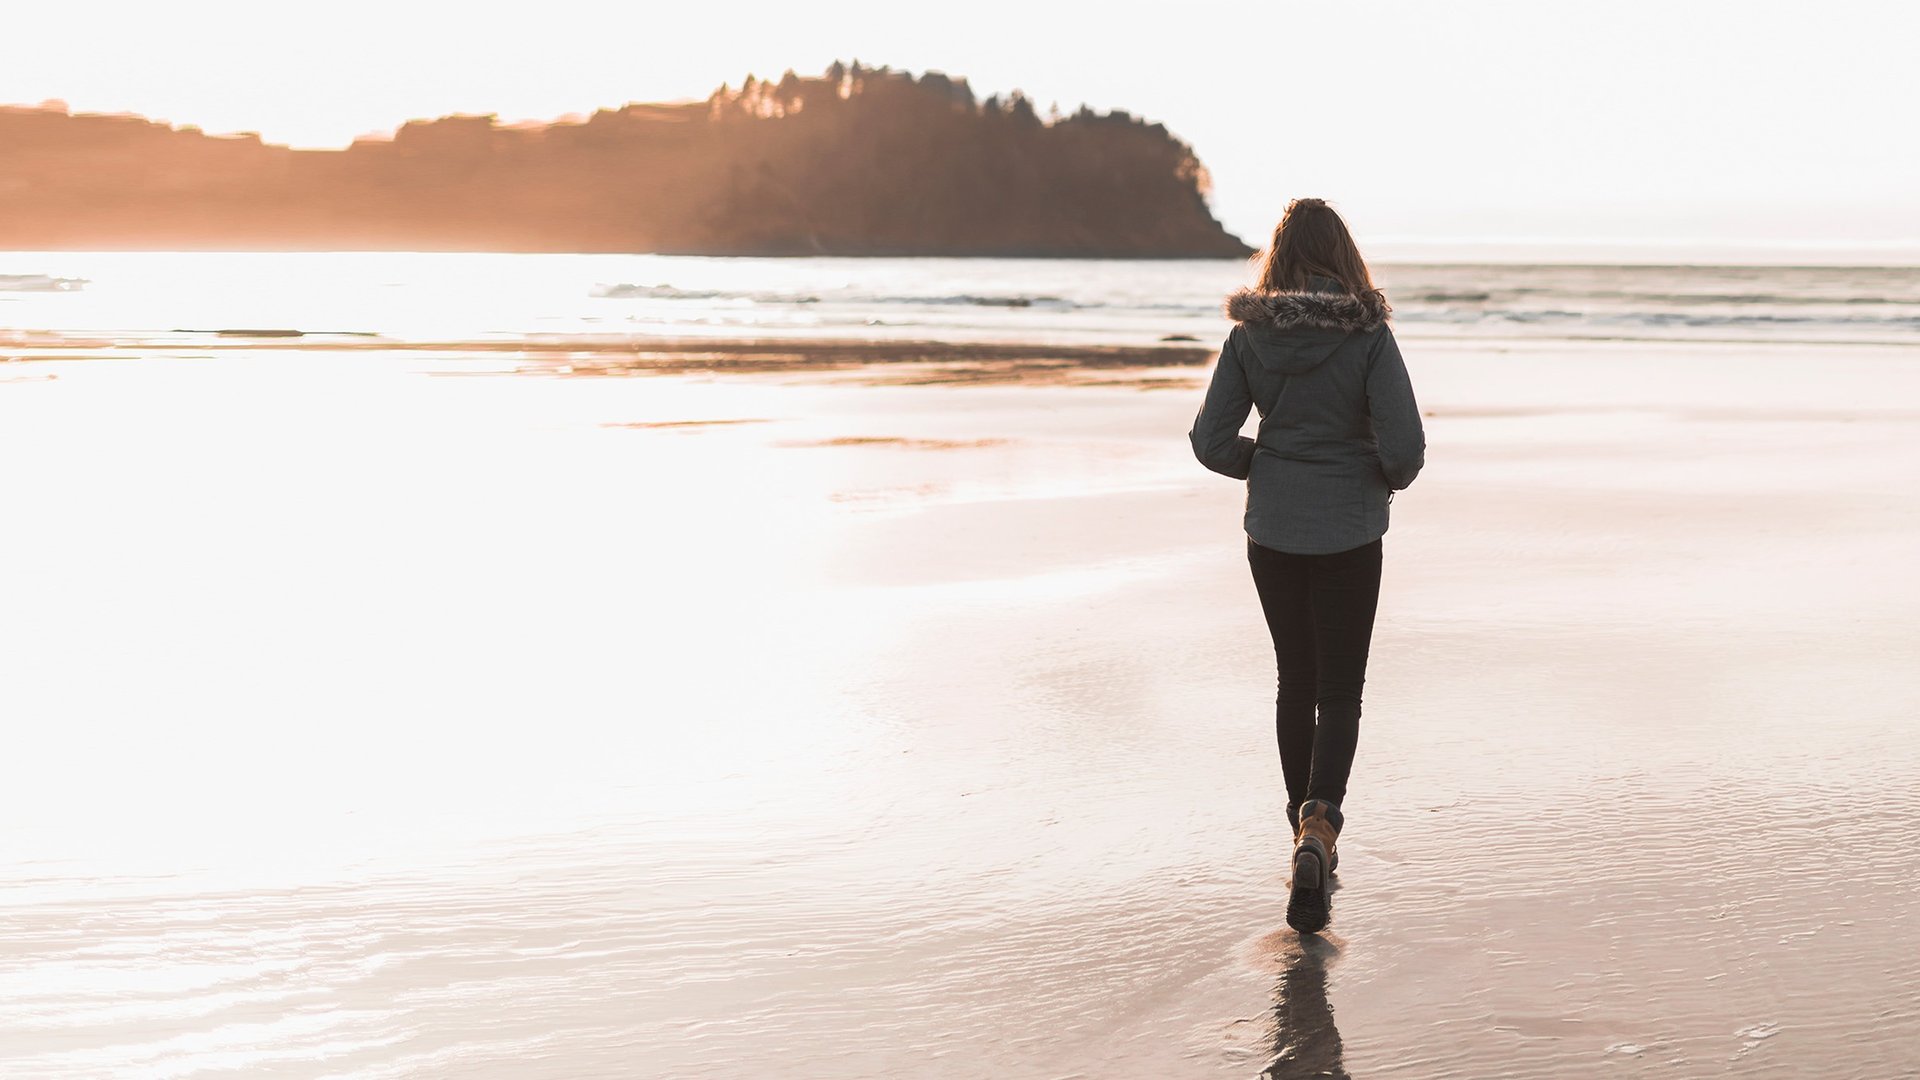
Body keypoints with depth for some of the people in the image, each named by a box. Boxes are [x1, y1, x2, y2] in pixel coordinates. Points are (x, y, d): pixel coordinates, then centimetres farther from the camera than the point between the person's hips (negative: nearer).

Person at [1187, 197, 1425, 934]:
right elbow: (1405, 445, -17)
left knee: (1296, 683, 18)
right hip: (1350, 534, -3)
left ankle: (1308, 836, 28)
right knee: (1340, 691, 6)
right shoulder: (1367, 335, -12)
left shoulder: (1249, 336, -5)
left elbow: (1211, 442, -5)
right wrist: (1389, 477, 6)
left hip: (1272, 531, 3)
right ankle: (1318, 824, -17)